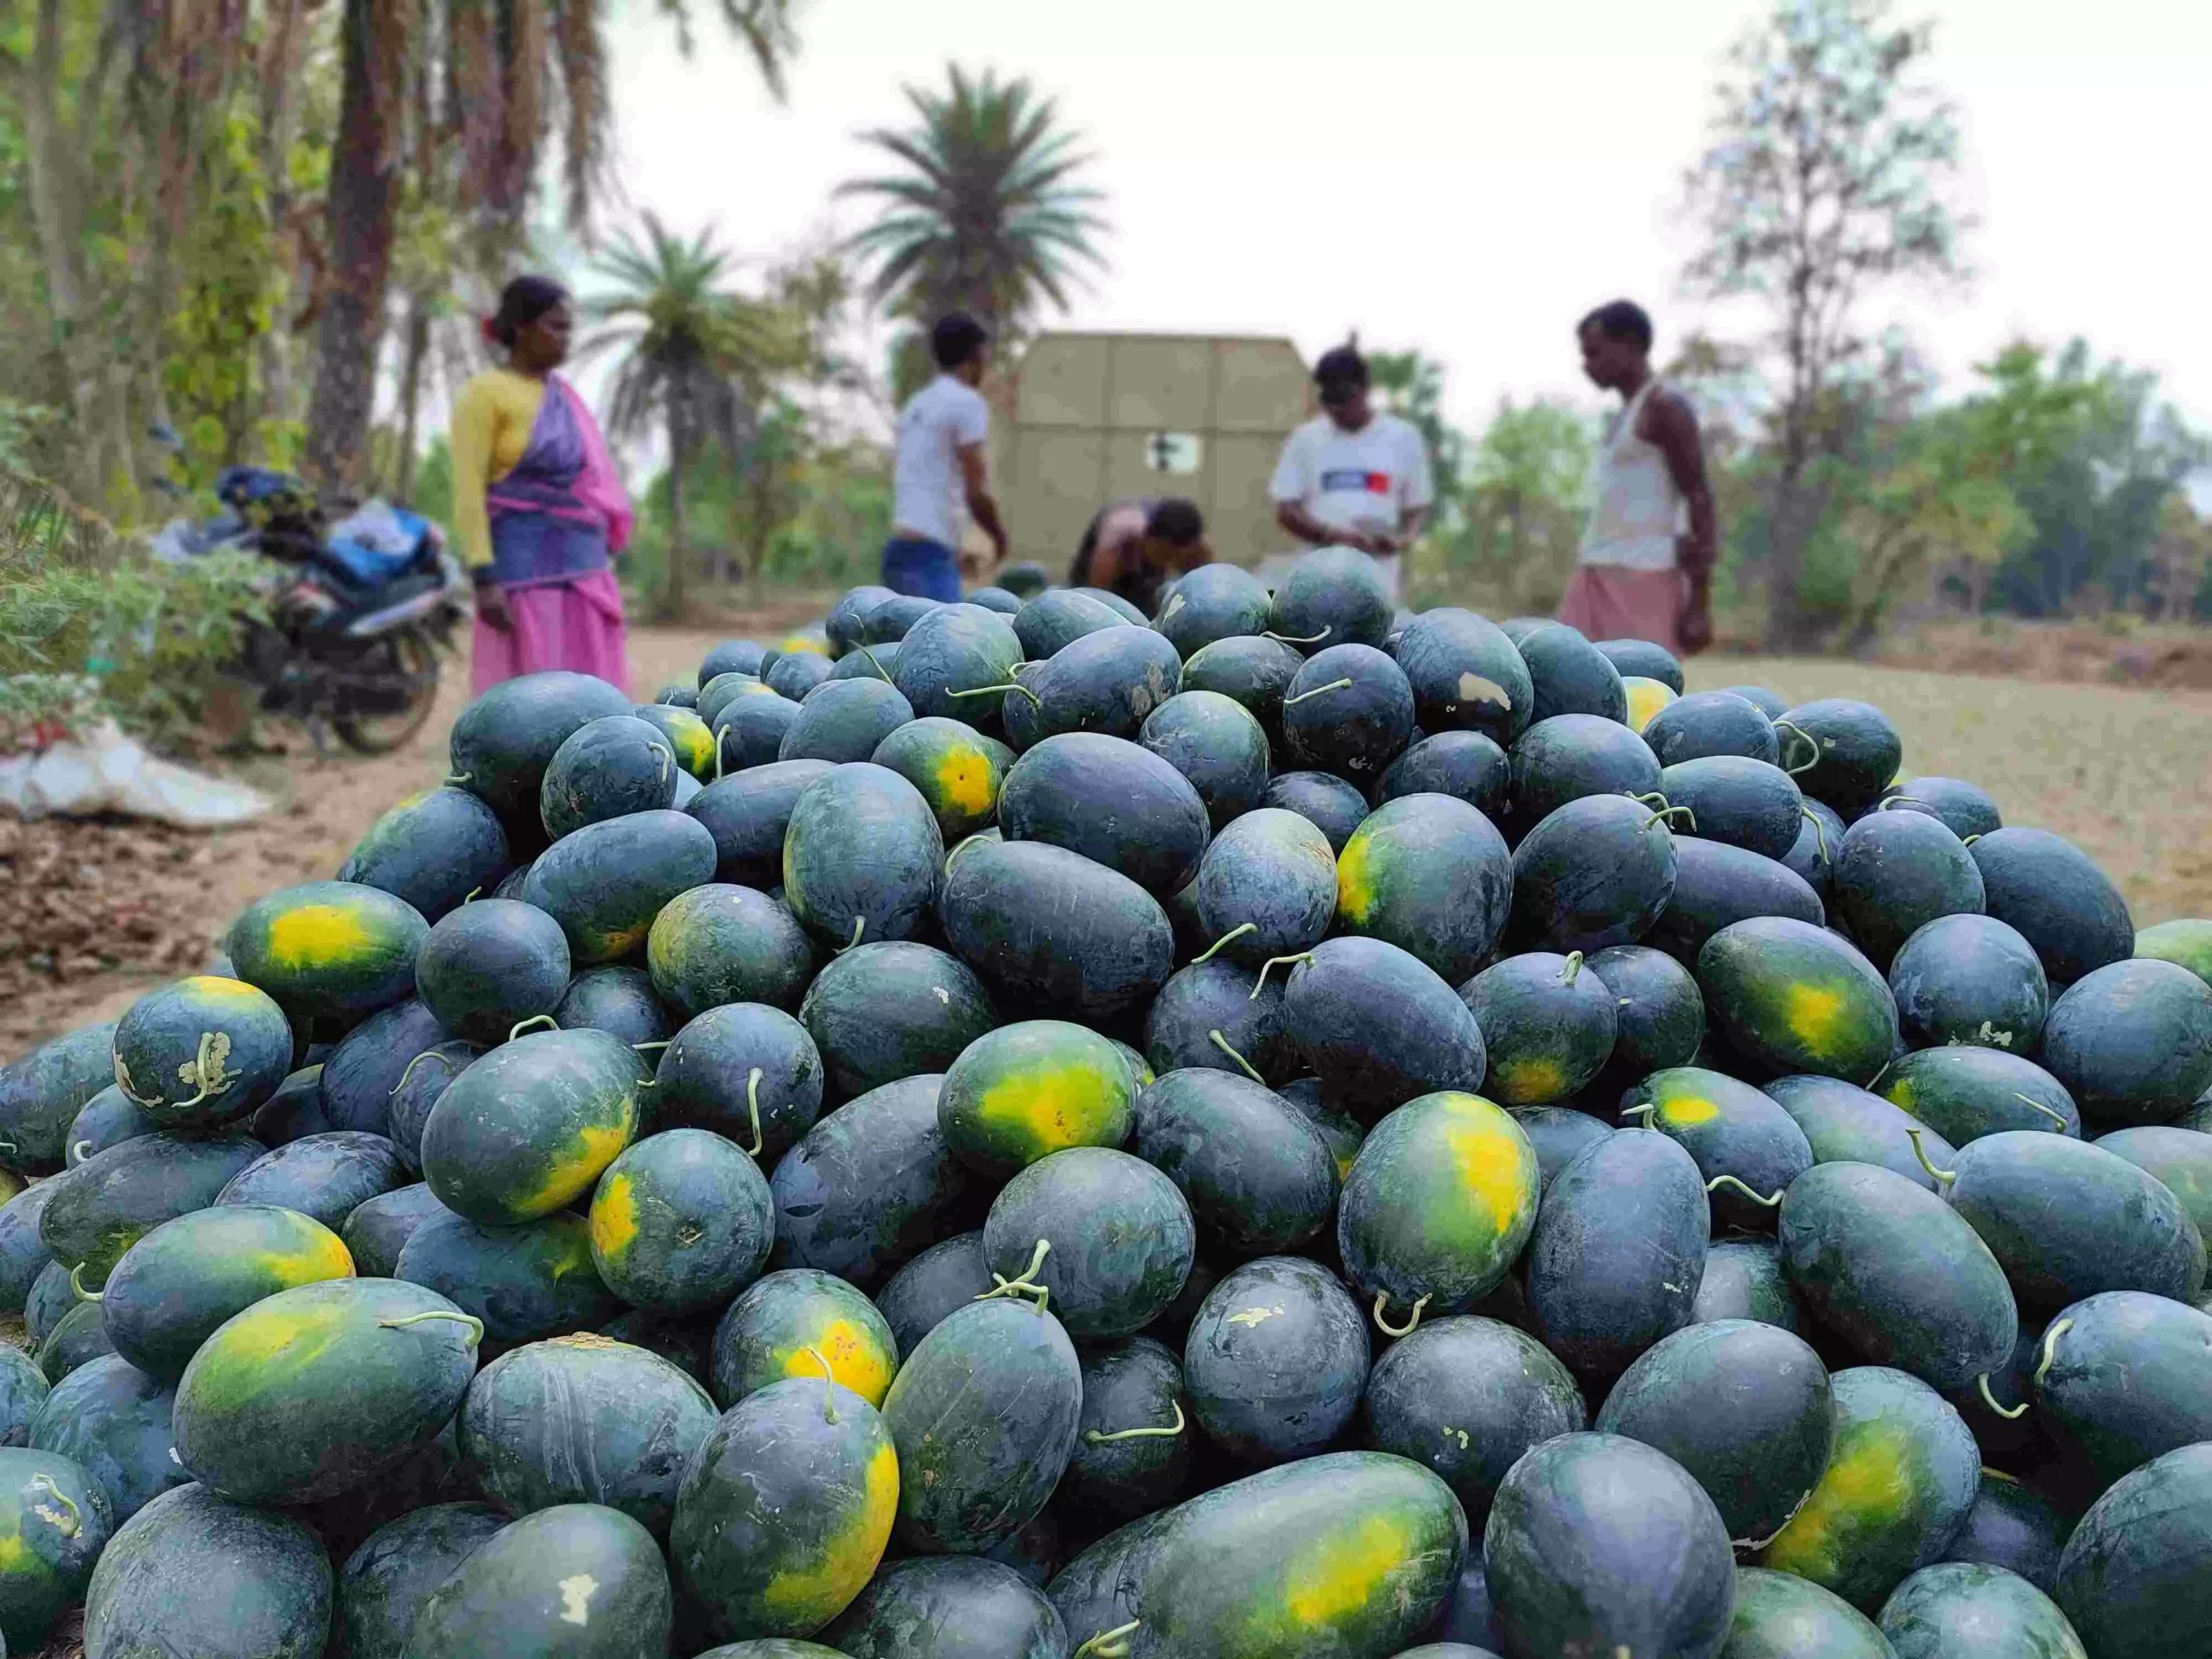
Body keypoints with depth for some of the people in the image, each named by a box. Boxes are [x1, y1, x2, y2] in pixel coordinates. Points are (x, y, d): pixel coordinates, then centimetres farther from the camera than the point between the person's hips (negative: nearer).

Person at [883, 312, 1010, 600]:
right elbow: (976, 492, -12)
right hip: (930, 555, -9)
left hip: (900, 548, 9)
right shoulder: (967, 402, -6)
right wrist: (999, 536, 6)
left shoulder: (916, 405, 20)